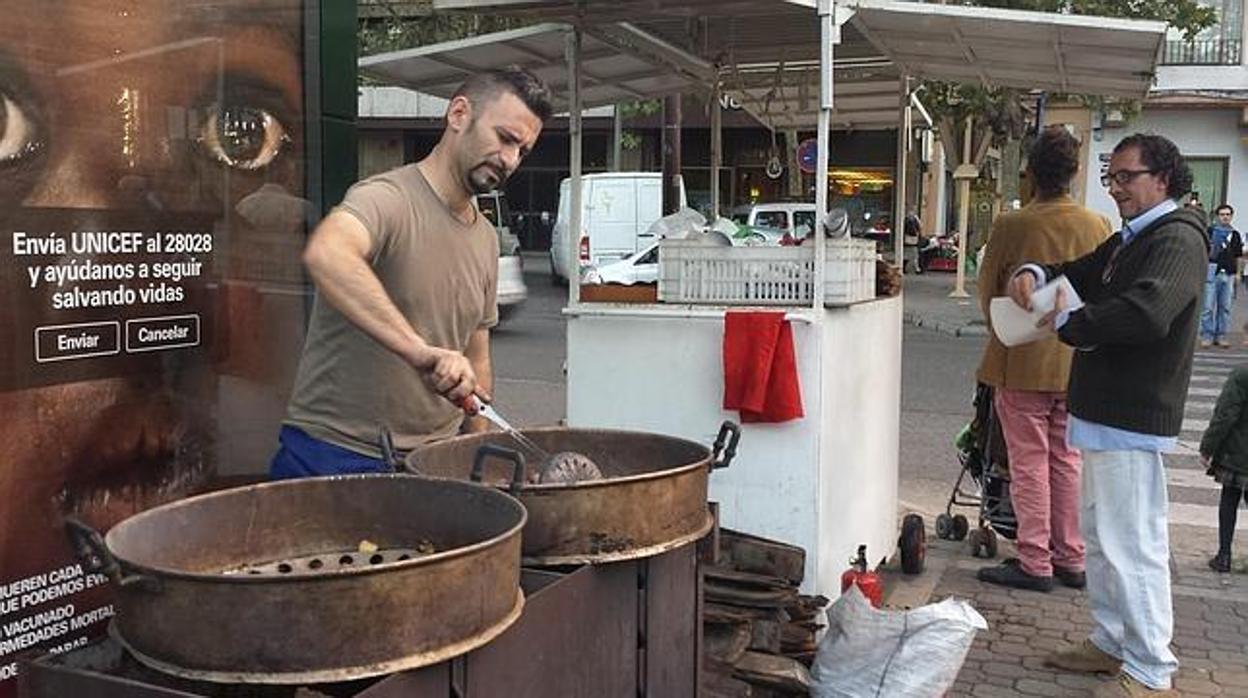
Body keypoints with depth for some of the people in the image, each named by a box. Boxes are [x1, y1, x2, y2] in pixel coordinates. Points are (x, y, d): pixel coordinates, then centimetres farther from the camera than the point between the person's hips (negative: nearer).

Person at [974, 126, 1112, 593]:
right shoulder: (1099, 227, -2)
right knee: (1066, 460, 14)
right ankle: (1071, 559, 22)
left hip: (1022, 362, -4)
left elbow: (987, 292, -2)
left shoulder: (1011, 226, -13)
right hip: (1078, 362, 4)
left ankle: (1035, 563, 8)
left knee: (1029, 463, 4)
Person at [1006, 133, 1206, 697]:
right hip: (1106, 412, 11)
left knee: (1132, 544, -5)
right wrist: (1036, 274, 2)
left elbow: (1146, 312, -31)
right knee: (1100, 535, 18)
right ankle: (1112, 641, 31)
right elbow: (1081, 274, 26)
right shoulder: (1128, 240, 18)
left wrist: (1068, 324, -17)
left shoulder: (1176, 239, -15)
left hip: (1131, 418, -11)